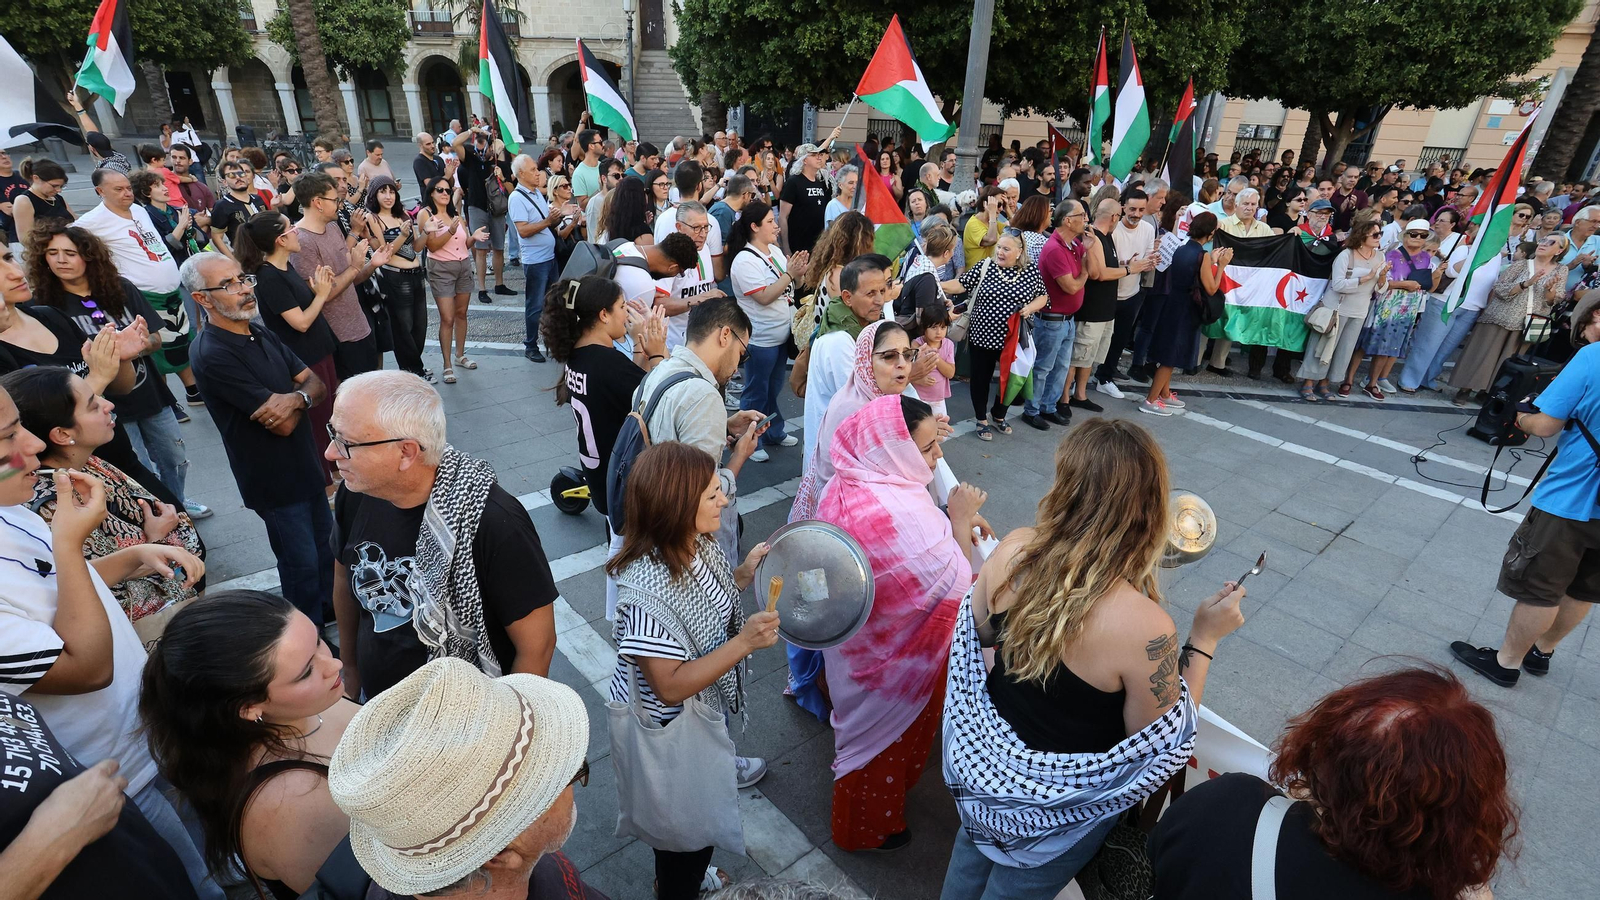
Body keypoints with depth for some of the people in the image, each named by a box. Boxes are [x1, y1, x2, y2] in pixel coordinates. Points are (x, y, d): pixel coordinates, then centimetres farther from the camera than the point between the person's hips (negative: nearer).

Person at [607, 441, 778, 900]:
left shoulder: (698, 544, -12)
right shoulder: (646, 591, -36)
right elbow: (671, 686, -32)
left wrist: (744, 574, -11)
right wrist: (745, 642, -36)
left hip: (705, 709, 8)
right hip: (667, 729, -8)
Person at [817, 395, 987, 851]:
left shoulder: (846, 485, -10)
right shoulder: (900, 513, -39)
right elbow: (955, 587, -30)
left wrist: (951, 524, -6)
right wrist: (960, 520, -22)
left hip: (856, 643, 9)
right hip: (895, 658, -9)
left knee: (865, 725, 32)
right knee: (889, 736, 19)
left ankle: (857, 810, 60)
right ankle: (869, 829, 45)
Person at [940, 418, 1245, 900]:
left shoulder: (1013, 549, -23)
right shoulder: (1144, 626, -36)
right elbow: (1163, 742, -17)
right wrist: (1204, 639, -14)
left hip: (985, 755, 4)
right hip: (1060, 804, -4)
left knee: (974, 849, 33)